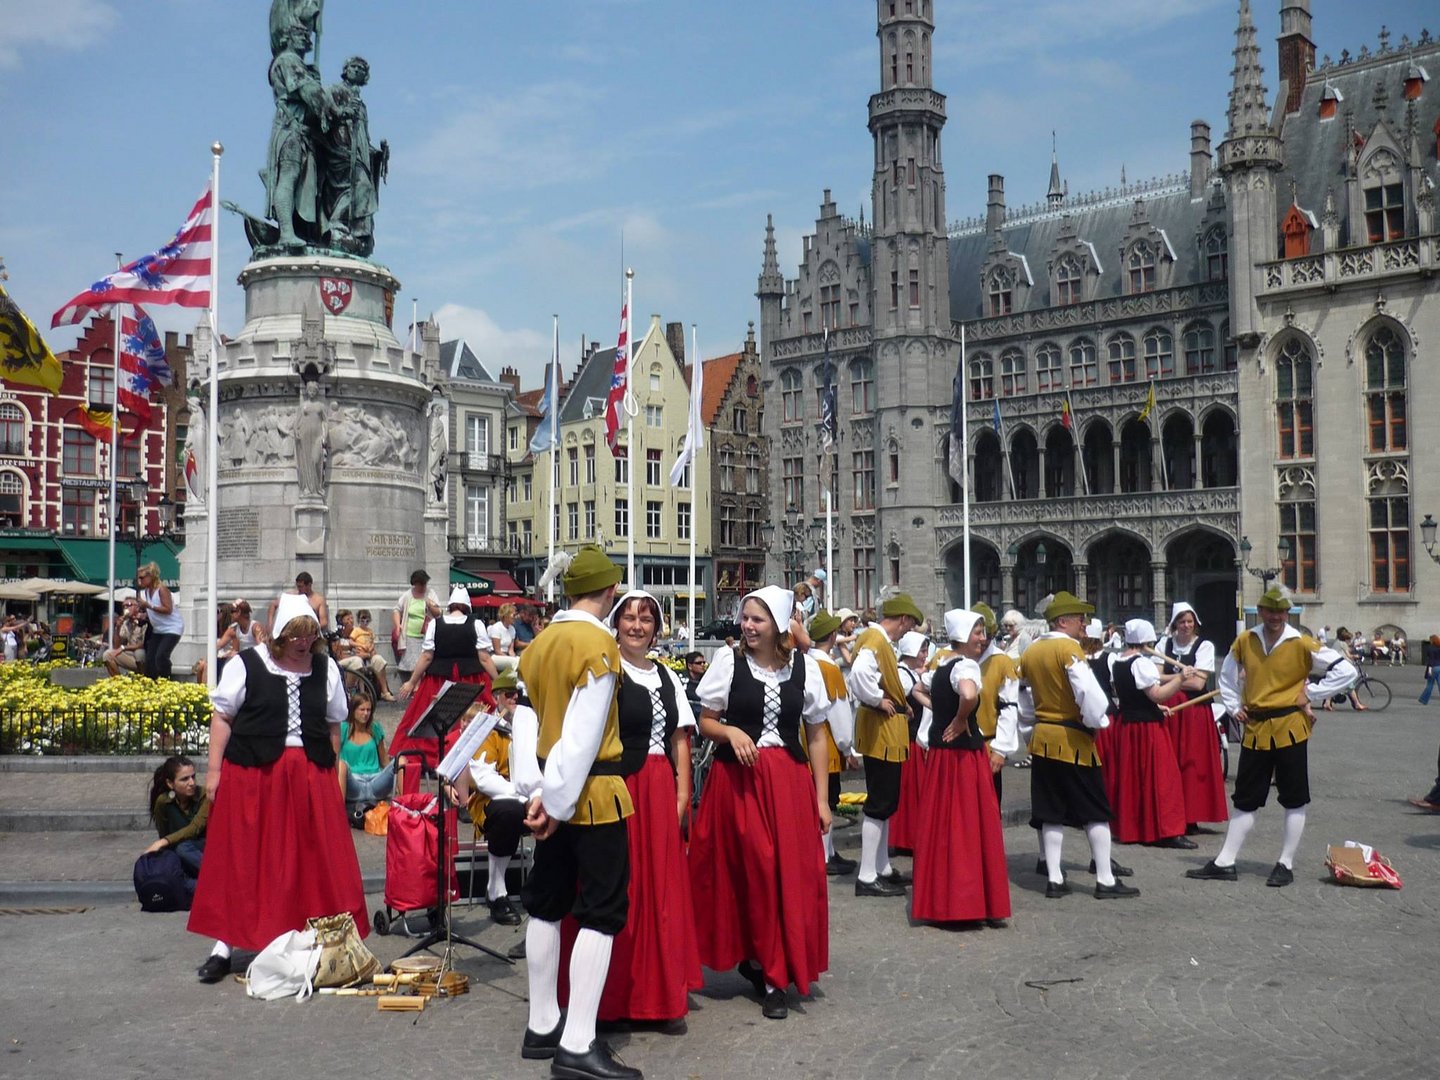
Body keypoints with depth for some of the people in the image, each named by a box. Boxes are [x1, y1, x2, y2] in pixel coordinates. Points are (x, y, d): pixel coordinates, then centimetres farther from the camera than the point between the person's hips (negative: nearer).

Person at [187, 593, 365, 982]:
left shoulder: (326, 668, 9)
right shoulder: (247, 665, 0)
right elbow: (222, 717, 2)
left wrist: (332, 772, 9)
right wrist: (214, 770, -3)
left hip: (311, 776, 3)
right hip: (252, 775, -3)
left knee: (314, 859, 3)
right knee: (241, 859, 2)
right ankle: (224, 945, 12)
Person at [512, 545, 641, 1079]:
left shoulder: (540, 643, 7)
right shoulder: (598, 643, -16)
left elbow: (527, 718, 5)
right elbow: (584, 732, -20)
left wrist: (535, 789, 2)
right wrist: (557, 799, -15)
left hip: (551, 791, 8)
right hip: (591, 793, -8)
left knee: (547, 904, 15)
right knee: (601, 911, -3)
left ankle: (541, 1028, 24)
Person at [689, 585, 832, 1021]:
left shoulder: (805, 667, 3)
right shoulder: (728, 660, 0)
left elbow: (816, 735, 8)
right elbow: (705, 722, 7)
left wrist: (821, 798, 5)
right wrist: (730, 732, -15)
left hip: (789, 781, 1)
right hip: (737, 779, -1)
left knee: (791, 875, -1)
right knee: (750, 874, 1)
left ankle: (768, 968, 15)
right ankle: (768, 970, 19)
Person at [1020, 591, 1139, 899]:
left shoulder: (1030, 652, 8)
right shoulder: (1069, 648, -15)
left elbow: (1024, 698, 15)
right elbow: (1088, 691, -24)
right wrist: (1099, 722, -9)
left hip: (1042, 738, 7)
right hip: (1073, 740, -7)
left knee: (1051, 813, 10)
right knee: (1095, 812, 4)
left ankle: (1054, 880, 11)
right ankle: (1105, 880, 8)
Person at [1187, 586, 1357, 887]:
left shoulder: (1302, 644, -8)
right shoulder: (1245, 641, 3)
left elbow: (1346, 670, -7)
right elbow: (1228, 674, 21)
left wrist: (1310, 694, -9)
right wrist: (1234, 706, 10)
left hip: (1290, 727, -4)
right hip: (1255, 729, 4)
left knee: (1294, 800, 4)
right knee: (1245, 800, 9)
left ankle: (1286, 865, 15)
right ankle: (1224, 863, 13)